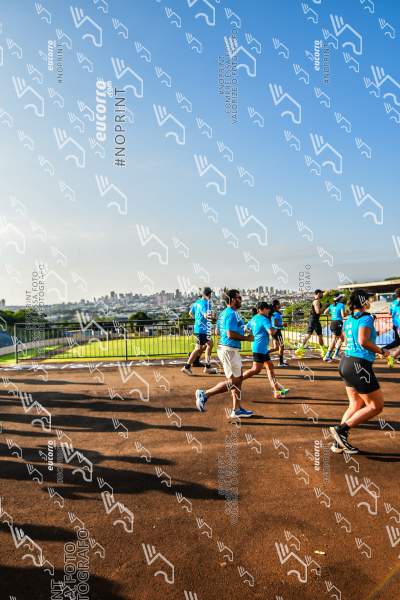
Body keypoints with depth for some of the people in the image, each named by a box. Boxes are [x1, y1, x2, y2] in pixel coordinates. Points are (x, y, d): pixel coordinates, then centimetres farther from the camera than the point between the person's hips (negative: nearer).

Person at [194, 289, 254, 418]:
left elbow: (217, 331, 19)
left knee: (239, 379, 14)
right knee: (233, 382, -4)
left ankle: (237, 410, 20)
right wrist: (247, 338, -14)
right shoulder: (232, 314, -17)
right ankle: (205, 394, 3)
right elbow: (230, 334, -26)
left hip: (231, 350, 11)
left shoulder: (224, 313, 14)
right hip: (229, 350, -11)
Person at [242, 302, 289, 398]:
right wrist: (275, 329, -6)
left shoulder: (254, 318, 12)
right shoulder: (264, 319, -14)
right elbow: (271, 332, -25)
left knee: (270, 367, 10)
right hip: (260, 348, -10)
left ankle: (277, 390, 11)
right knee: (256, 370, -6)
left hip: (262, 348, 10)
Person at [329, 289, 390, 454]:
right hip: (360, 365, -9)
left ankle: (339, 443, 15)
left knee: (356, 405, 15)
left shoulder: (349, 320, 13)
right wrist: (381, 351, -10)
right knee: (376, 406, 2)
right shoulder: (366, 318, -12)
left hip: (346, 362, 9)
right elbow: (363, 341, -24)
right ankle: (341, 429, -2)